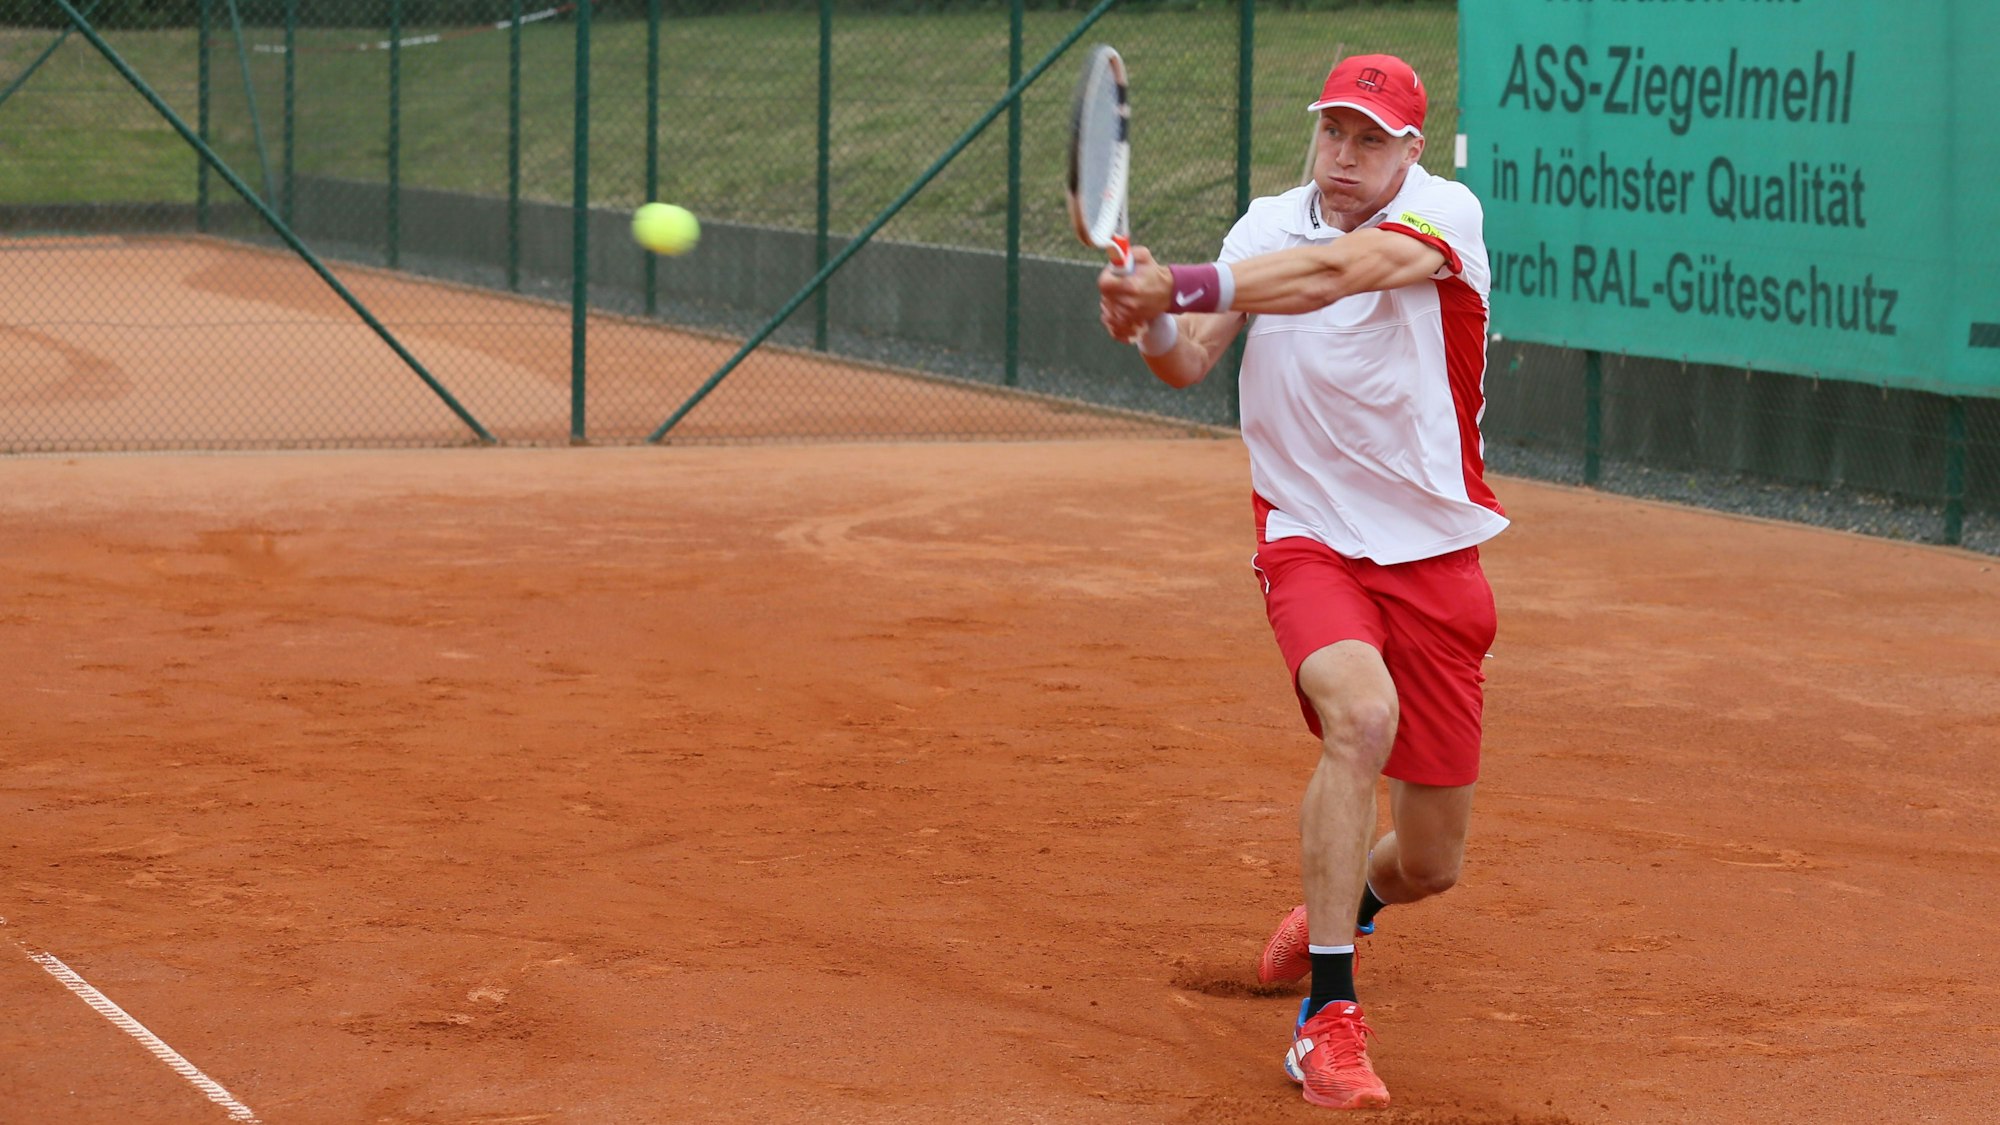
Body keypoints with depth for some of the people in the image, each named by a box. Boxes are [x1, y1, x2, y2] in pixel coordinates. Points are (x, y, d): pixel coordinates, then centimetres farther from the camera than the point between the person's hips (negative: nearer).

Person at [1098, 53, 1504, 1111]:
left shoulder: (1446, 213, -11)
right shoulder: (1269, 227, 2)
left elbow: (1336, 270, -30)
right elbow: (1189, 361, -6)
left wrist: (1184, 289, -39)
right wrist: (1153, 322, -28)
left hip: (1434, 555, 0)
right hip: (1311, 543, 0)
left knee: (1430, 863, 6)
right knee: (1361, 714, -33)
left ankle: (1341, 903, 46)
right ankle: (1325, 1018, -26)